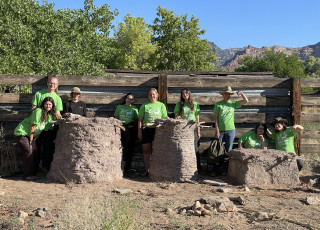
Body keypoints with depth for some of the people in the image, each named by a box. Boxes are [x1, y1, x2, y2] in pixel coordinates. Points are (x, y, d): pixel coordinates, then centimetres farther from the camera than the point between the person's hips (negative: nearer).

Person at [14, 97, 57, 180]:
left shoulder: (49, 115, 3)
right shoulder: (38, 111, -23)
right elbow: (32, 127, -21)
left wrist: (34, 140, 6)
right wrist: (31, 142, -16)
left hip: (30, 135, 8)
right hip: (21, 133, -8)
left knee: (35, 152, 4)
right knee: (29, 152, -15)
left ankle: (33, 173, 15)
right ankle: (27, 175, -7)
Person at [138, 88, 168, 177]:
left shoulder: (161, 105, 11)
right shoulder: (144, 105, 10)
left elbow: (165, 118, 12)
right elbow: (140, 119, 8)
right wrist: (139, 131, 1)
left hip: (158, 129, 0)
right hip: (146, 129, 0)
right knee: (146, 151, 2)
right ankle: (146, 170, 10)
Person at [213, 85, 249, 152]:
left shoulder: (233, 103, 6)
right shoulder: (218, 104, -1)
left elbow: (246, 101, 2)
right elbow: (215, 118, -3)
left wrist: (241, 93, -15)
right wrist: (217, 130, -10)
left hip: (230, 130, 2)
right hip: (220, 130, -2)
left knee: (228, 149, 6)